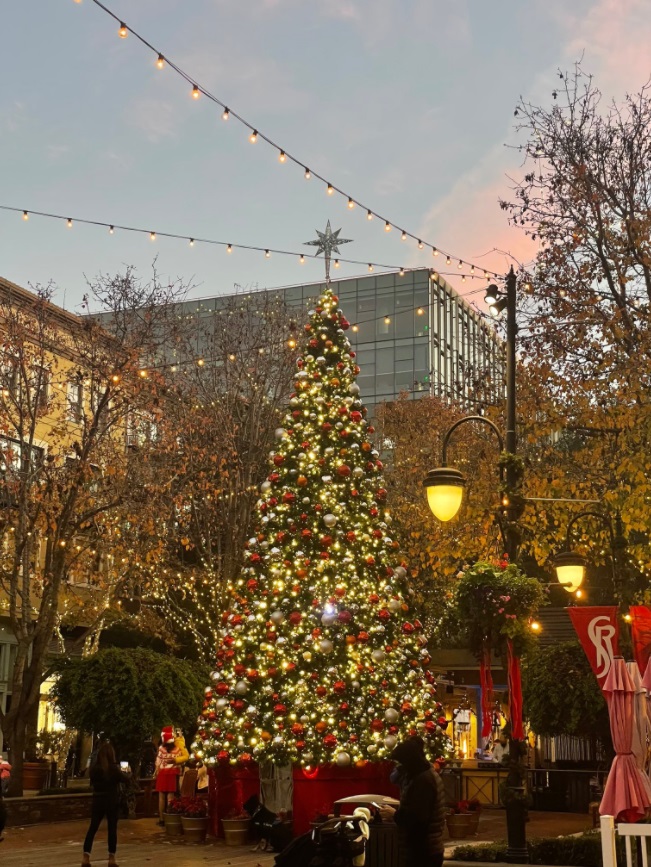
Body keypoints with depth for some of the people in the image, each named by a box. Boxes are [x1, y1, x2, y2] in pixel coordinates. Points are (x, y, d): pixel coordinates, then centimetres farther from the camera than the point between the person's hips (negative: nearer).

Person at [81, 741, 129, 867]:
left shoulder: (94, 768, -4)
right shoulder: (113, 768, -13)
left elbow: (92, 782, 12)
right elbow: (126, 779, -4)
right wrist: (120, 773, 13)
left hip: (98, 800, 3)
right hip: (111, 801, -3)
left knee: (92, 827, 8)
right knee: (112, 828, 6)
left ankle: (86, 856, 2)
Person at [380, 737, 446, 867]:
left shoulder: (423, 780, -20)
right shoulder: (426, 775, 13)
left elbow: (418, 818, -27)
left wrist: (394, 814, -13)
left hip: (423, 851, -11)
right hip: (426, 849, 11)